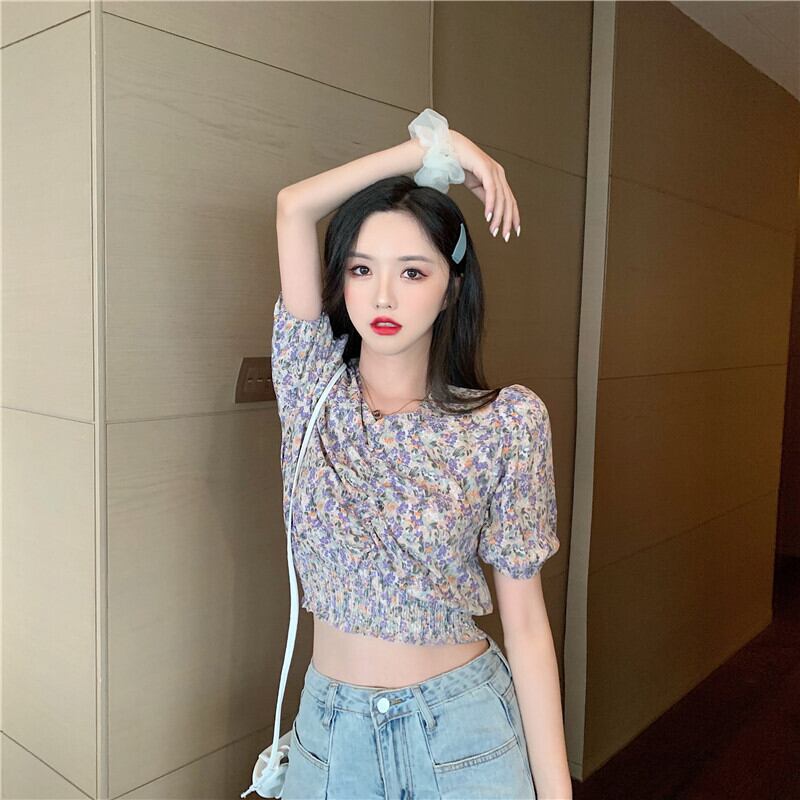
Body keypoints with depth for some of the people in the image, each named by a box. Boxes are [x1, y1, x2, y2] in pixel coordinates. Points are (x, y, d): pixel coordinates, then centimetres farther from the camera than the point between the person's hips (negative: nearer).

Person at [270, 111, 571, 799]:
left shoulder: (509, 421, -12)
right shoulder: (313, 386, -6)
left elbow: (526, 625, -10)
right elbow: (295, 205, -13)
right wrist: (437, 145, -8)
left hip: (464, 729, -2)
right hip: (331, 724, 3)